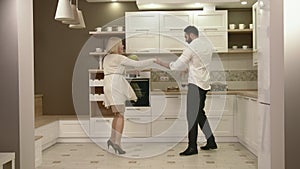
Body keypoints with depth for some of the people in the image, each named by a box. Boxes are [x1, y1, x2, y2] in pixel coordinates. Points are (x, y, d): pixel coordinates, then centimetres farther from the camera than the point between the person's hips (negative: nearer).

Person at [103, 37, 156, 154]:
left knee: (117, 115, 14)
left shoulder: (106, 58, 19)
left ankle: (112, 139, 8)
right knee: (120, 115, -7)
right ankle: (117, 142, -13)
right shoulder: (120, 58, -5)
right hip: (116, 85, -8)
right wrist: (153, 60, 1)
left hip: (108, 85, 8)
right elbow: (137, 64, -7)